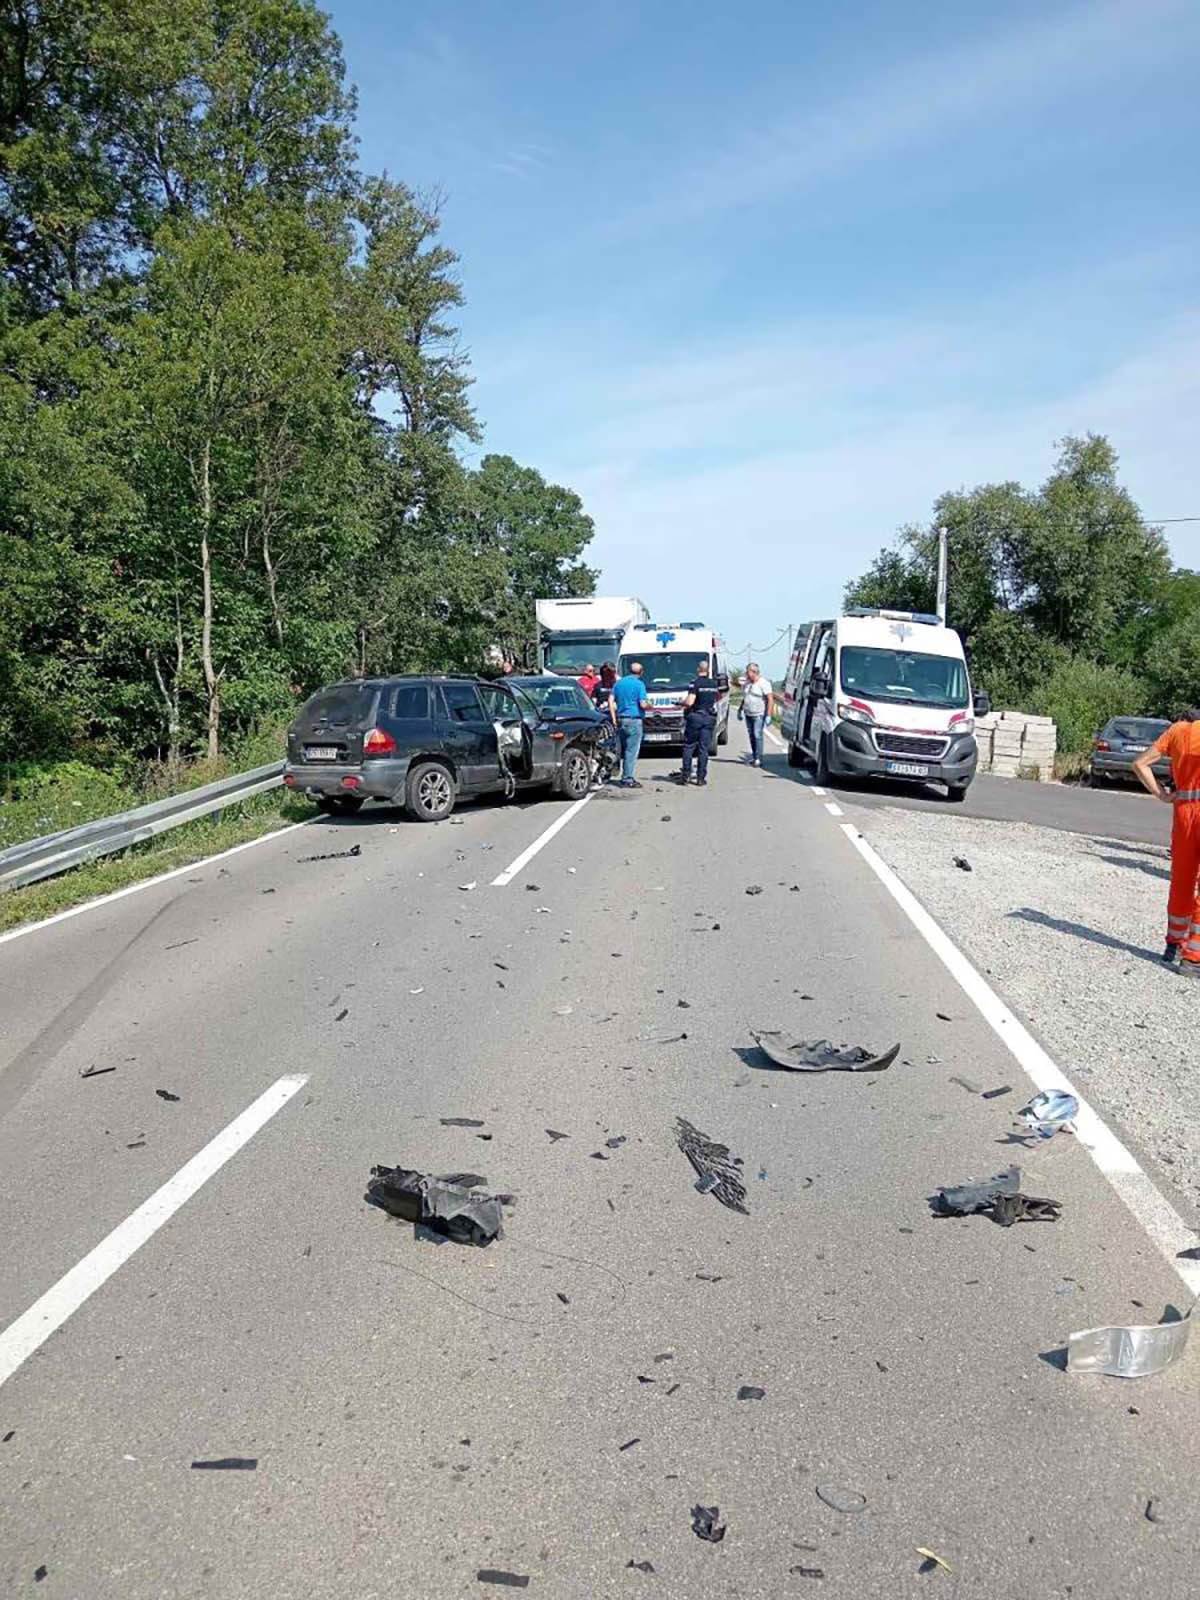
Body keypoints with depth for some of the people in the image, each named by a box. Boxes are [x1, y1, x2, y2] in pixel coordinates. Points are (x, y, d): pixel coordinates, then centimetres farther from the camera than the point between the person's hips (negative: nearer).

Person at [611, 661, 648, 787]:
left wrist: (614, 719, 10)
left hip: (621, 720, 6)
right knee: (632, 750, -3)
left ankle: (625, 777, 16)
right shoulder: (639, 684, -8)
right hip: (635, 720, -6)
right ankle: (628, 779, -4)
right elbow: (643, 704, -15)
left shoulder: (618, 682, 11)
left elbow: (611, 701, 8)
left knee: (625, 749, 14)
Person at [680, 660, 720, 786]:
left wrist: (682, 702, 1)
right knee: (704, 748, 4)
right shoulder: (713, 684, 8)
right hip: (710, 718, 4)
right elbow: (718, 698, 21)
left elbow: (689, 702, -18)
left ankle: (686, 775, 4)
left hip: (695, 716, -4)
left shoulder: (695, 683, -11)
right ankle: (701, 778, 2)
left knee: (689, 747, 6)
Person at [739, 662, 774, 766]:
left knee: (758, 735, -11)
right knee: (751, 736, 7)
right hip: (748, 715, 7)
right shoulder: (746, 684, 12)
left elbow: (770, 699, -14)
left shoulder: (763, 683, -10)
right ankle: (754, 757, 15)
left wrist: (768, 715, -20)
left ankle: (758, 759, -11)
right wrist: (740, 711, 20)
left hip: (759, 715, -7)